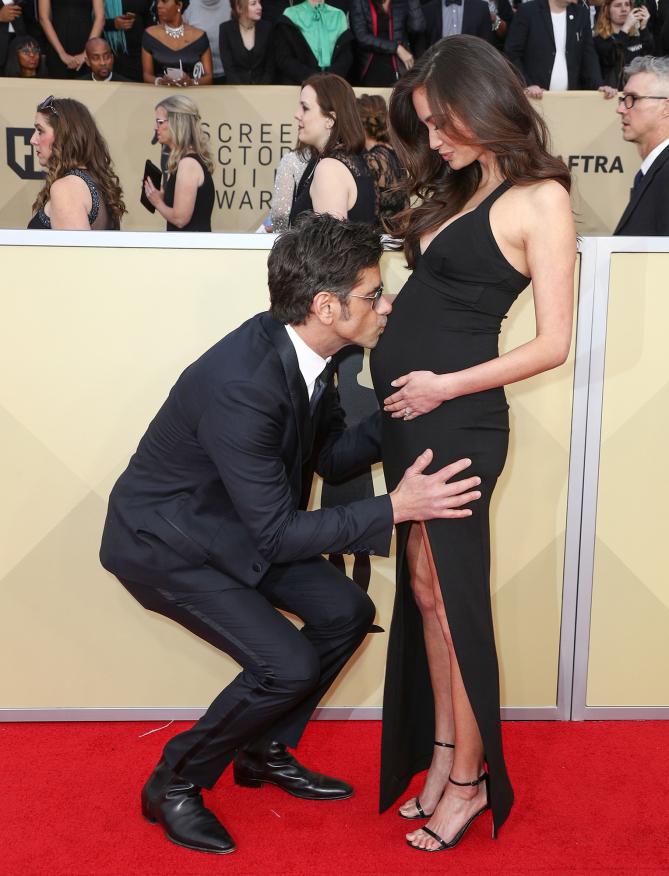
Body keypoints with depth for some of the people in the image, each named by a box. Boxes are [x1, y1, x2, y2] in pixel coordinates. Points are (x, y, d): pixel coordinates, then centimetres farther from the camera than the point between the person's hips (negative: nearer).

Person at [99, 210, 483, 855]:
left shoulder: (301, 349, -8)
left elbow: (330, 452, 8)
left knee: (347, 612, 2)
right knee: (288, 666, -18)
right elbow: (278, 535, -30)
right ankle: (173, 783, 7)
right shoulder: (241, 384, -35)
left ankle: (263, 752, 22)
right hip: (164, 543, -9)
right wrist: (396, 509, -30)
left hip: (234, 524, 9)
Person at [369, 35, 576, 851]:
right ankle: (441, 754, 25)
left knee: (447, 597, 1)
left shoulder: (539, 200, -7)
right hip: (406, 414, 7)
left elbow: (553, 343, -11)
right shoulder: (460, 188, 18)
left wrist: (445, 385, -13)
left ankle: (468, 781, 18)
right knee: (423, 591, 11)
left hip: (454, 420, -7)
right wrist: (382, 311, 0)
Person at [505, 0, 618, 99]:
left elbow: (588, 55, 11)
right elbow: (511, 54, -3)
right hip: (534, 97, -3)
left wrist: (598, 85, -5)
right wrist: (527, 85, -16)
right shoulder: (526, 11, 0)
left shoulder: (581, 14, 13)